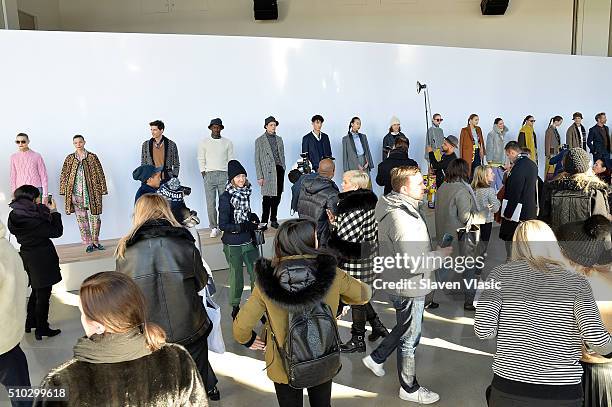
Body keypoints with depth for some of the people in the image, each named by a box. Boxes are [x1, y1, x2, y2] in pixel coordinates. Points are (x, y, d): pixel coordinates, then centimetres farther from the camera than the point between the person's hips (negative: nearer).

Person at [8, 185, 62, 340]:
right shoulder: (34, 219, -26)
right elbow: (57, 232, -16)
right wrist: (54, 211, -9)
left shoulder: (14, 216, -2)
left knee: (36, 291, 26)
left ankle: (30, 323, 39)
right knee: (43, 294, 6)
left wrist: (46, 209, 4)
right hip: (42, 260, -8)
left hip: (27, 256, 8)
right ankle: (41, 330, 18)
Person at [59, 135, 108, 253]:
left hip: (92, 193, -1)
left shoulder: (92, 157, 3)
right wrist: (64, 192, 5)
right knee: (81, 219, 3)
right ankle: (88, 243, 10)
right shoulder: (69, 158, 8)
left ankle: (95, 241, 17)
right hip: (76, 194, 1)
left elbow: (100, 174, 3)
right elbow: (64, 176, 10)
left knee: (95, 217, 0)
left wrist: (102, 190, 0)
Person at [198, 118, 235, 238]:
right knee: (211, 203, -4)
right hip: (209, 174, 0)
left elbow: (231, 160, 10)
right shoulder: (204, 142, 9)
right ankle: (214, 228, 2)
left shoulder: (228, 142, 10)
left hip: (224, 174, 1)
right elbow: (201, 159, 9)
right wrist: (203, 174, -1)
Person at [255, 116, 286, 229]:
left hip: (279, 170, 4)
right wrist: (260, 176, -8)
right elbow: (257, 160, -2)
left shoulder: (279, 139, 15)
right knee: (267, 198, -5)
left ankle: (274, 220, 18)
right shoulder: (259, 141, 1)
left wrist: (283, 169, 10)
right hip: (268, 172, -4)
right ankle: (264, 222, 4)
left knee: (277, 197, 7)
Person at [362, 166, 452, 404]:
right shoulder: (401, 218, -29)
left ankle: (375, 358, 44)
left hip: (401, 285, 10)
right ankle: (410, 389, 31)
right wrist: (441, 255, -18)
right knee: (409, 339, 10)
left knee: (405, 329, 29)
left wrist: (433, 251, 9)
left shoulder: (400, 208, 4)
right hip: (408, 289, -10)